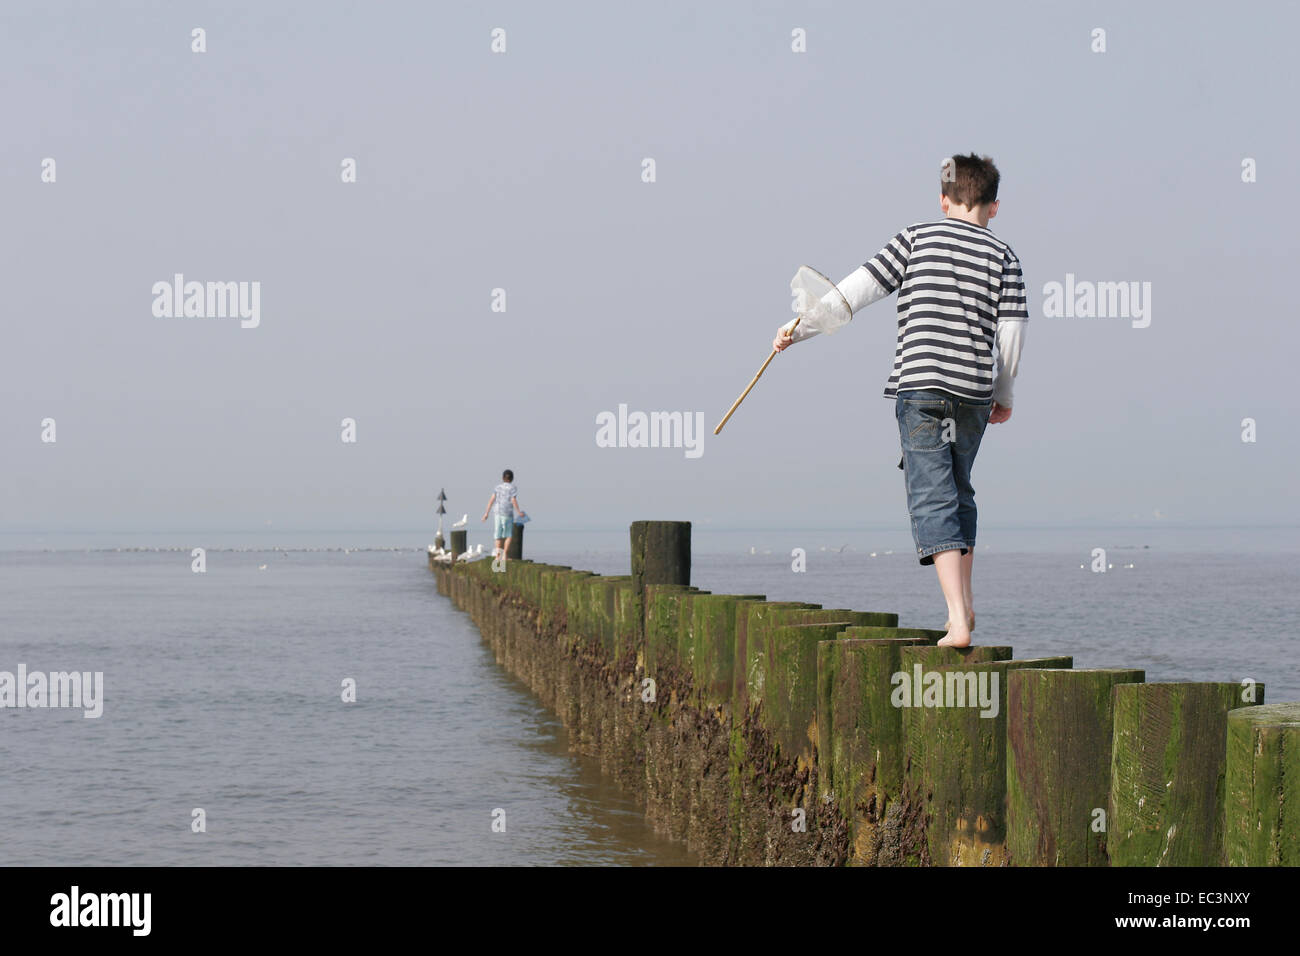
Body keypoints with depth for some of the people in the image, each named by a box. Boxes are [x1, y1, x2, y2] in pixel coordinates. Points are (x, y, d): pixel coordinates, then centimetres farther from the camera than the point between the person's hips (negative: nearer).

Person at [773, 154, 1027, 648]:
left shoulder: (917, 237, 4)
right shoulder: (1003, 256, 8)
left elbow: (858, 288, 0)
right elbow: (1011, 333, 4)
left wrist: (799, 328, 8)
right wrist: (1004, 394, 18)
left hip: (919, 386, -3)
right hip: (974, 392, 3)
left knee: (932, 499, -4)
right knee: (958, 490, 22)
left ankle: (958, 621, -15)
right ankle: (964, 603, 26)